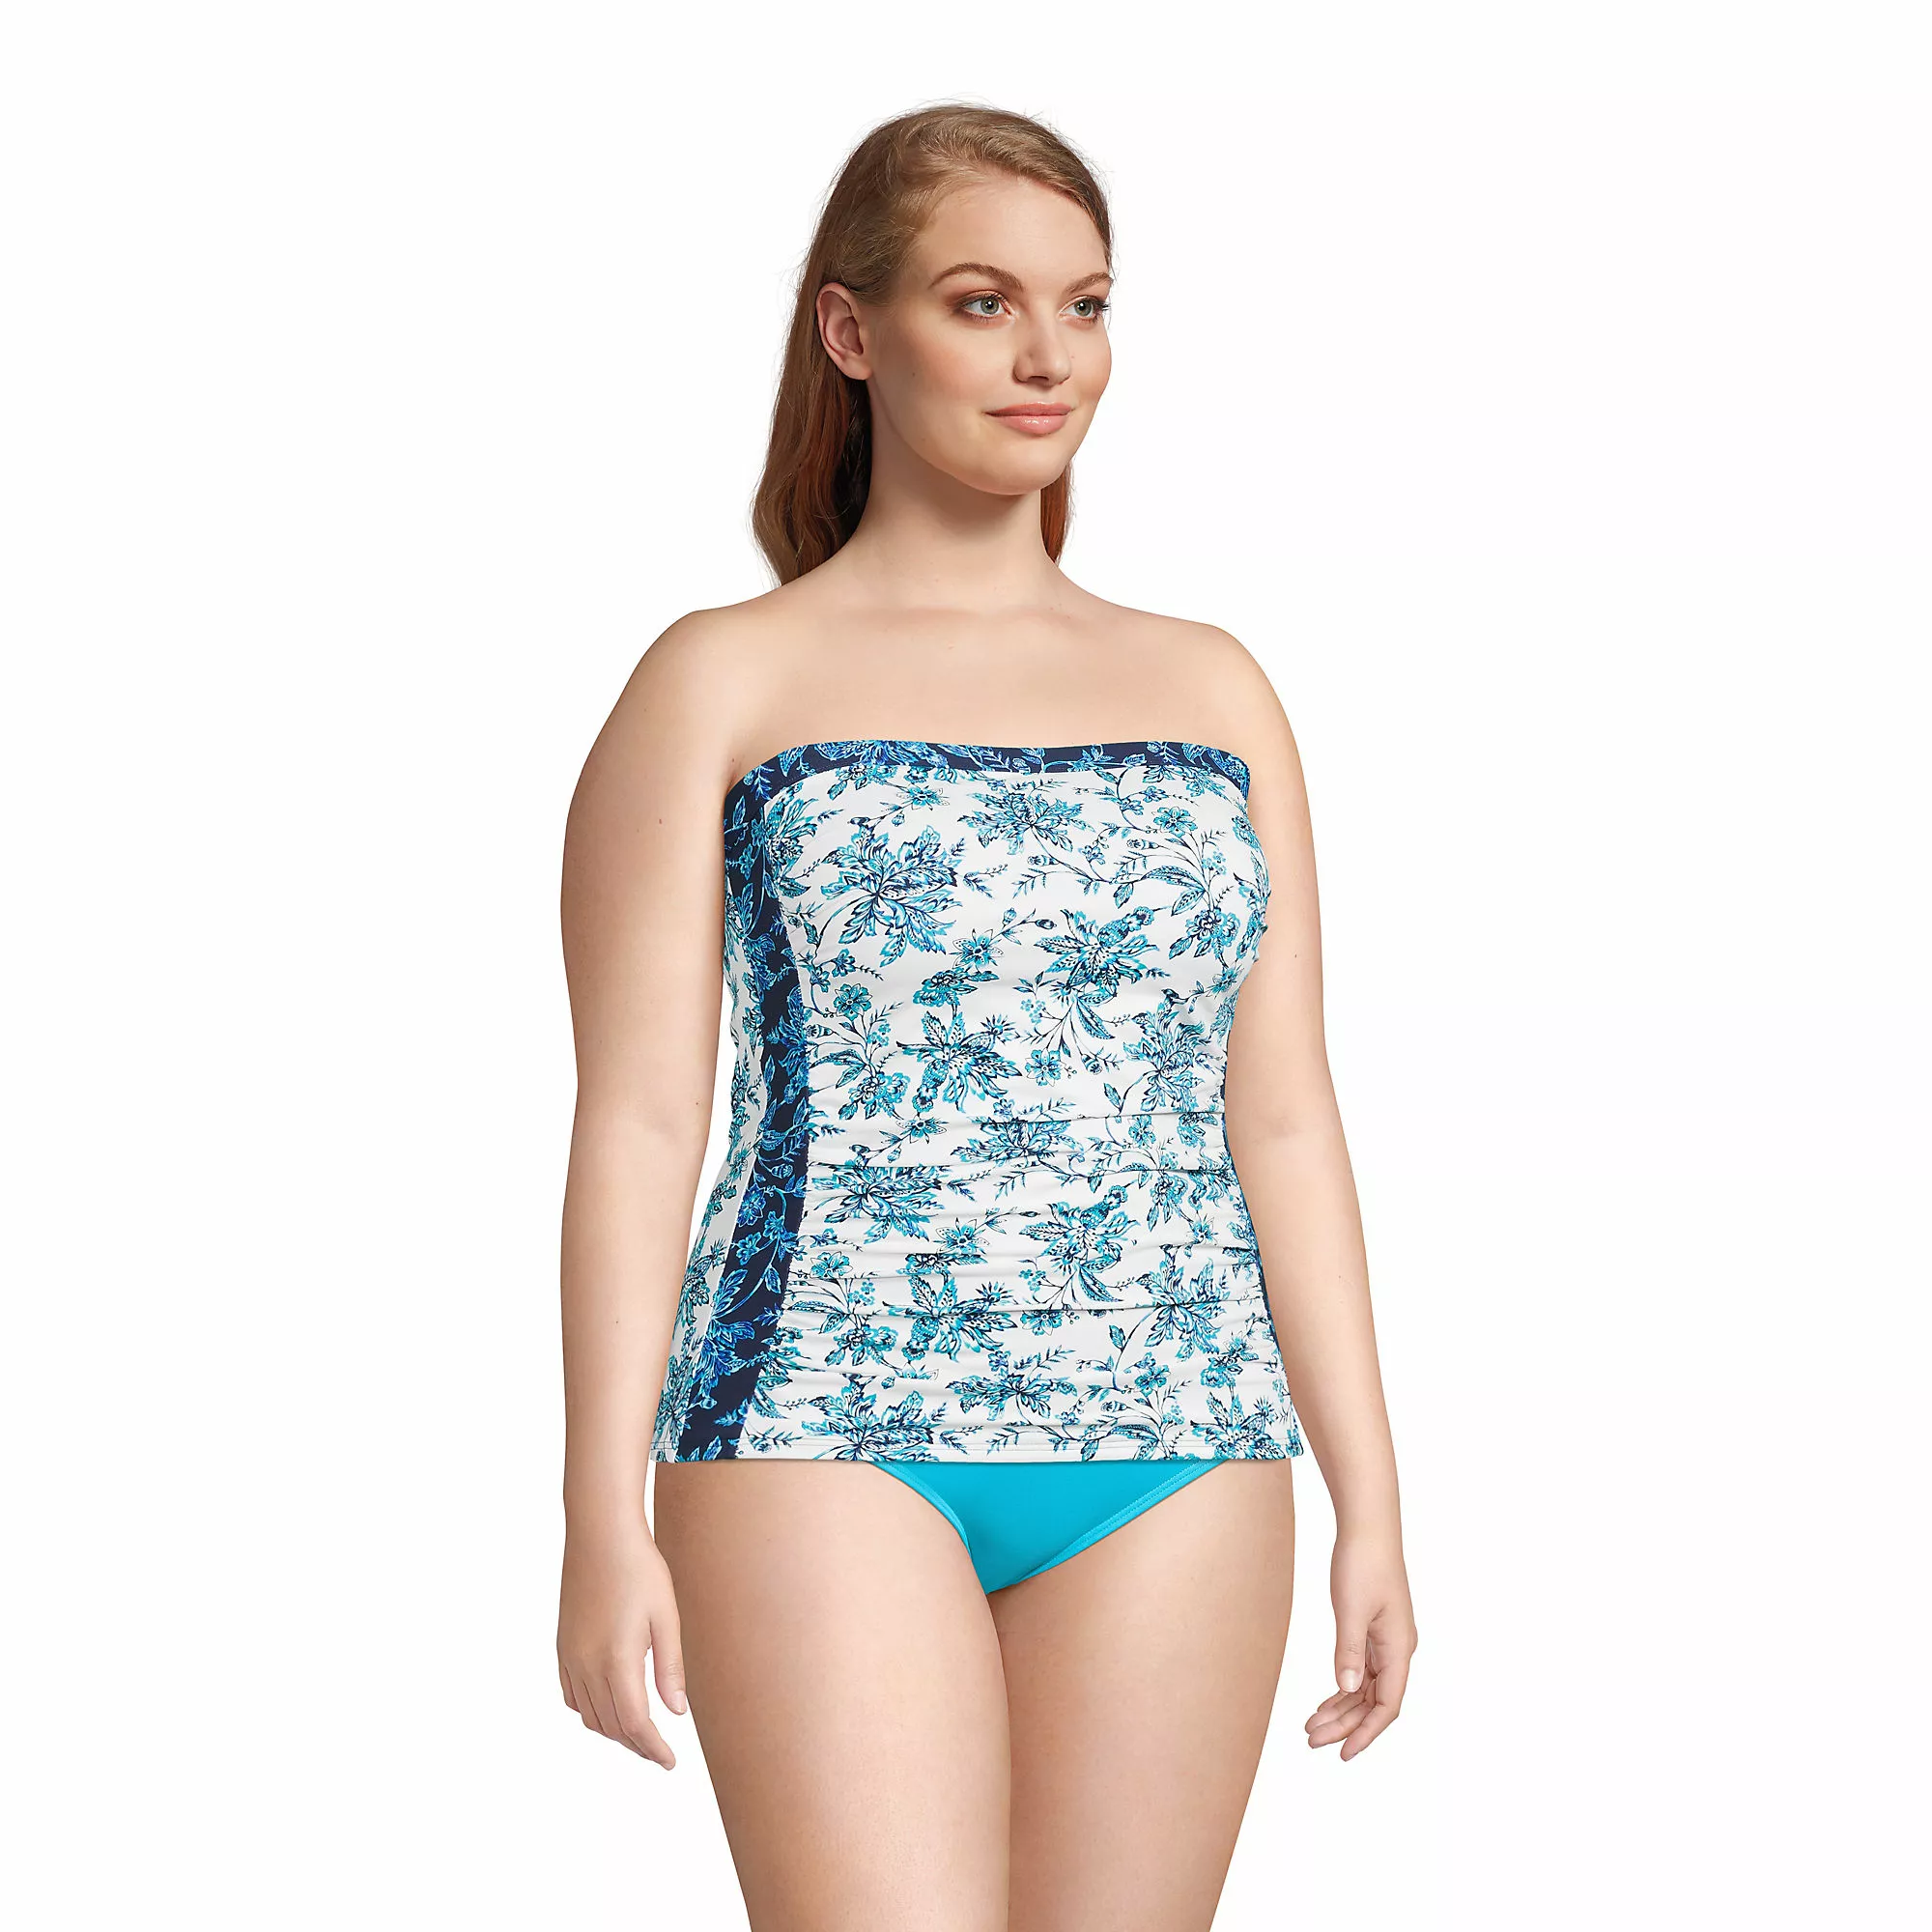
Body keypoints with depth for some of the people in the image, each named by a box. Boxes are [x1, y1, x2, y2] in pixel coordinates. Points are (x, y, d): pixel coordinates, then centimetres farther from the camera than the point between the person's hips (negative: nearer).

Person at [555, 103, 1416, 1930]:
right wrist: (604, 1522, -6)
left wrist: (1372, 1500, 9)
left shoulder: (1214, 691, 15)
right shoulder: (723, 686, 5)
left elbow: (1283, 1115, 14)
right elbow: (637, 1116, 0)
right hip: (829, 1436, -3)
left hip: (1175, 1457, 4)